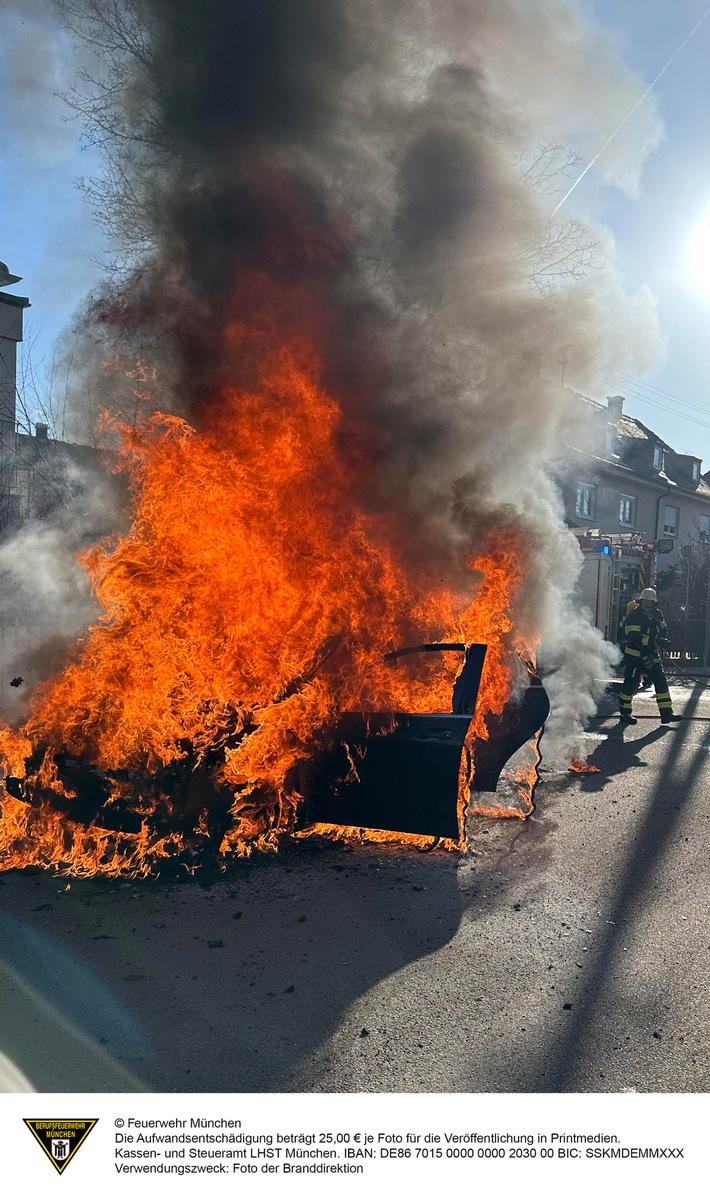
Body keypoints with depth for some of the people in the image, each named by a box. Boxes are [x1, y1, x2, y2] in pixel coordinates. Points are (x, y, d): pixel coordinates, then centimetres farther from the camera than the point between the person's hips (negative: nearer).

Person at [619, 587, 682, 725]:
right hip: (634, 656, -6)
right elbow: (635, 637, -23)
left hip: (652, 656, 6)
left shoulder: (657, 614, 7)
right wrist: (654, 640, -32)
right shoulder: (634, 617, -14)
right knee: (630, 684, -2)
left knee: (661, 682, 3)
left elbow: (664, 633, 12)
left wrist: (662, 642, -12)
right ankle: (625, 713, 11)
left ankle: (666, 713, 6)